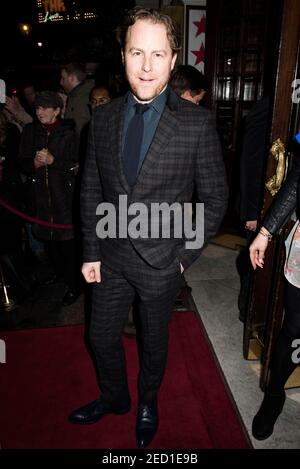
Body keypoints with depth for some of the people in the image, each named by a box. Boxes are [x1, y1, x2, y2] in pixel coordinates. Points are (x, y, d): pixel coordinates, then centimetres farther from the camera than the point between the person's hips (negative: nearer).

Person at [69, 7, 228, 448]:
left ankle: (148, 403, 50)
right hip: (111, 257, 4)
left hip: (161, 261, -3)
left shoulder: (197, 123, -13)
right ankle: (114, 397, 50)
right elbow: (91, 189, 4)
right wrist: (91, 252, 2)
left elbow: (215, 198, -6)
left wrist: (184, 257, -8)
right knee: (102, 336, 19)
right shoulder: (103, 117, -2)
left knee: (154, 340, 19)